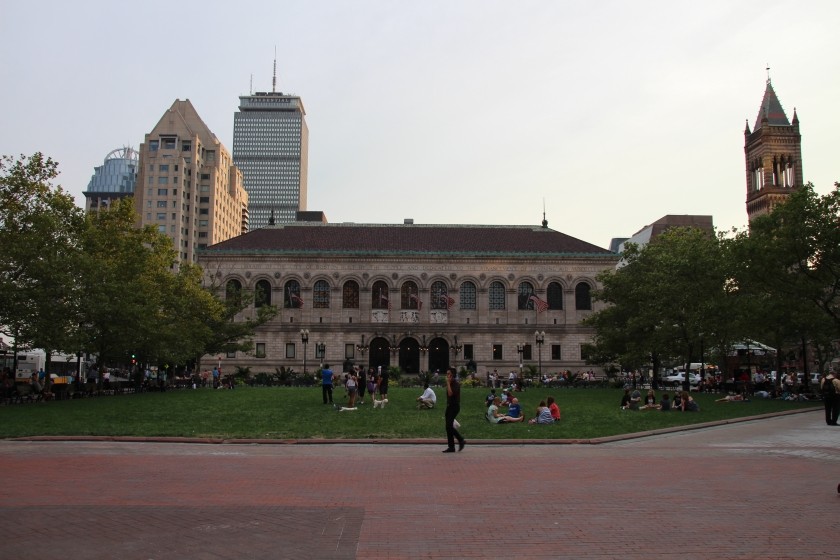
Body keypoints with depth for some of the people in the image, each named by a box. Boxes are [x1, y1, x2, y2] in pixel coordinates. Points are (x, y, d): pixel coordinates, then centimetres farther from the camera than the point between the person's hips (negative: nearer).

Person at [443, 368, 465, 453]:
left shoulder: (456, 384, -11)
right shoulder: (450, 384, 15)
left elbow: (450, 394, -25)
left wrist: (448, 383, -20)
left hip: (454, 407, -9)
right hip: (449, 406, 9)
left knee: (449, 426, -16)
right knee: (448, 427, 7)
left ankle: (461, 440, -4)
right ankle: (451, 447, 12)